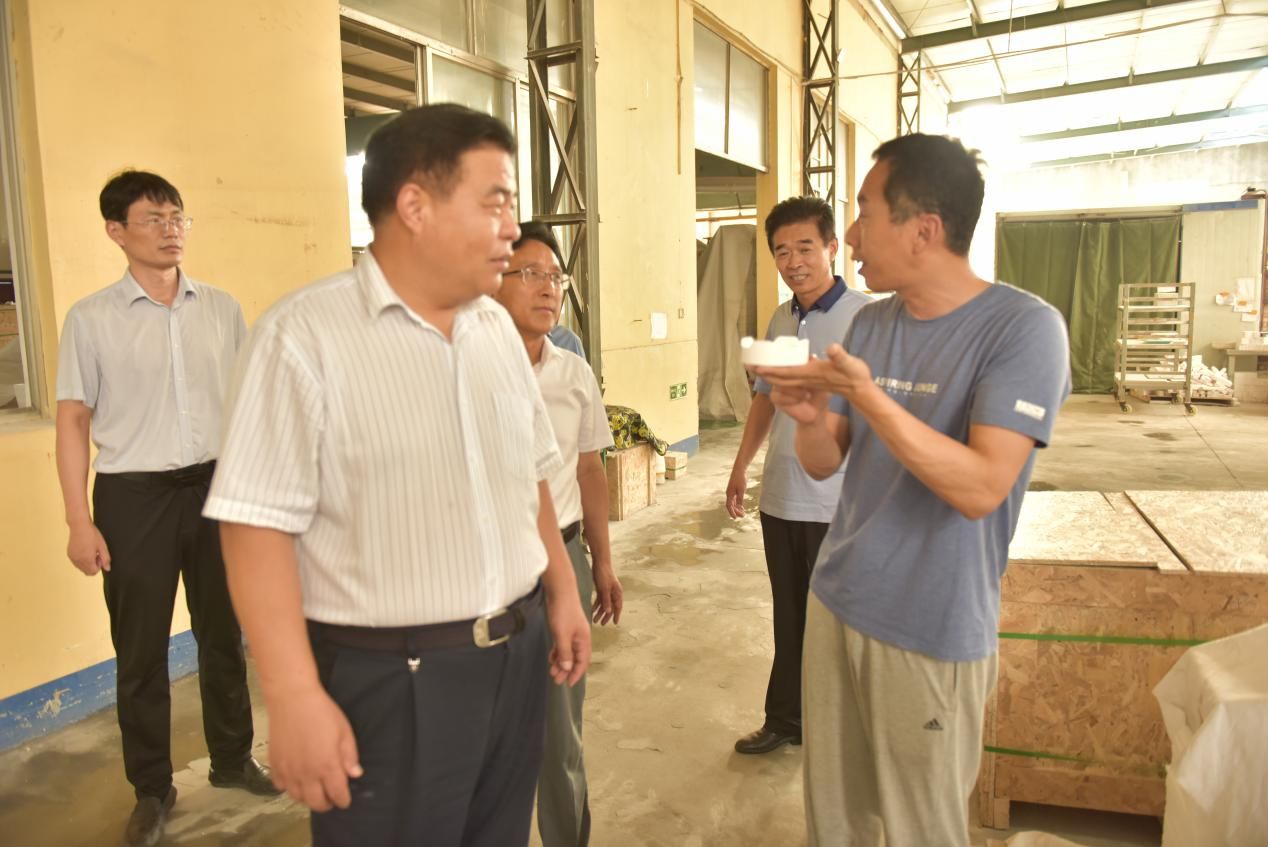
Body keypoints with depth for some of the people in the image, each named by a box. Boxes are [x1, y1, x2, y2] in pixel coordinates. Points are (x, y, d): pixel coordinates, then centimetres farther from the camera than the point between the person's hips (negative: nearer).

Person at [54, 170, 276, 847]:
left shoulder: (221, 309, 4)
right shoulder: (91, 319, -3)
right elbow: (73, 420, -2)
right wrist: (79, 521, -7)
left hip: (217, 484, 3)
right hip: (133, 493, -2)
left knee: (223, 633, 15)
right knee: (140, 649, 9)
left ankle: (232, 758, 34)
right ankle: (151, 789, 27)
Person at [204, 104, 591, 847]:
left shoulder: (497, 327, 7)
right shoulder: (305, 335, -15)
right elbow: (259, 525, -17)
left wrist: (562, 592, 14)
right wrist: (296, 698, -18)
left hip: (517, 656, 7)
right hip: (389, 680, -6)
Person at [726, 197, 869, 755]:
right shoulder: (779, 320, 10)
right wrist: (741, 466, 19)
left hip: (838, 504, -6)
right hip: (780, 498, 6)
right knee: (789, 620, 18)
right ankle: (785, 720, 34)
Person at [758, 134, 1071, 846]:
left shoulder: (1025, 328, -15)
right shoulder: (871, 323, 5)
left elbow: (980, 488, -24)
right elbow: (824, 464, 7)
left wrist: (865, 394, -30)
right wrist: (811, 418, -15)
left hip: (933, 634, -5)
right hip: (835, 605, 6)